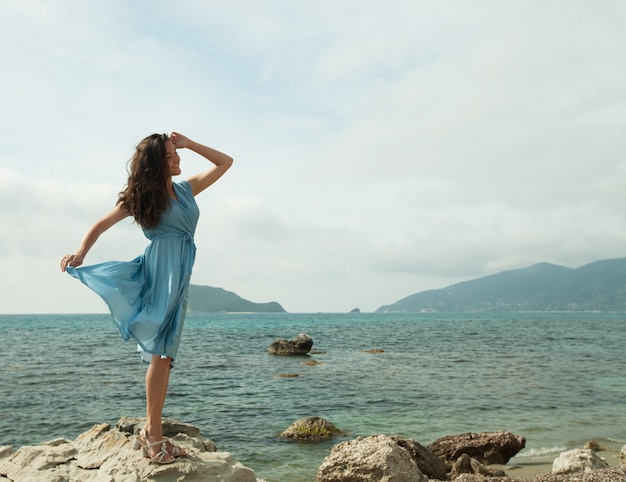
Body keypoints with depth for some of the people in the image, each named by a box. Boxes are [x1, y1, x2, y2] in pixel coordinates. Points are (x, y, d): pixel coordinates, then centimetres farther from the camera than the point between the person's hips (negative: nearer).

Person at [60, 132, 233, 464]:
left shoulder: (186, 189, 17)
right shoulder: (142, 196, 3)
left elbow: (225, 162, 20)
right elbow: (101, 225, 2)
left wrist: (189, 144, 11)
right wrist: (80, 253, -14)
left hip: (179, 274, 6)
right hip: (161, 268, -6)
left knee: (164, 354, 5)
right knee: (160, 352, -12)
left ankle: (151, 432, 9)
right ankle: (152, 433, -10)